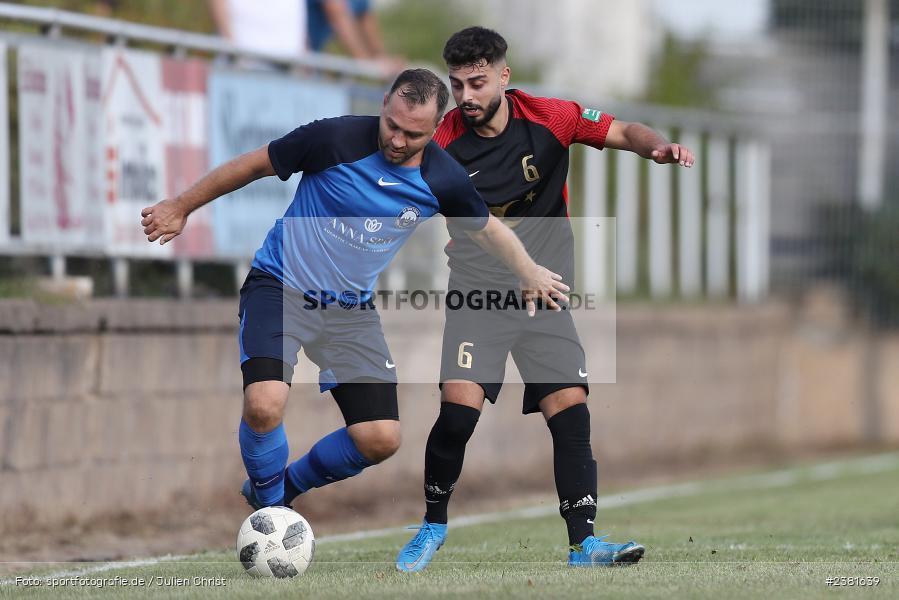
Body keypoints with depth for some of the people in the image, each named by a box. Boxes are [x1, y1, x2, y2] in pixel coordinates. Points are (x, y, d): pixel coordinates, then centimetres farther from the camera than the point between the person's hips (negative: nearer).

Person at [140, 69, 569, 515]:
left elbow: (487, 228, 12)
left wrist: (529, 272, -4)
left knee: (381, 440, -5)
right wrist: (181, 208, 1)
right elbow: (254, 164, -6)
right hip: (279, 288, -4)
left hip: (351, 308, 4)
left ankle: (288, 485, 23)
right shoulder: (336, 138, -20)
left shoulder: (442, 180, -8)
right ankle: (267, 504, 0)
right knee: (264, 406, -29)